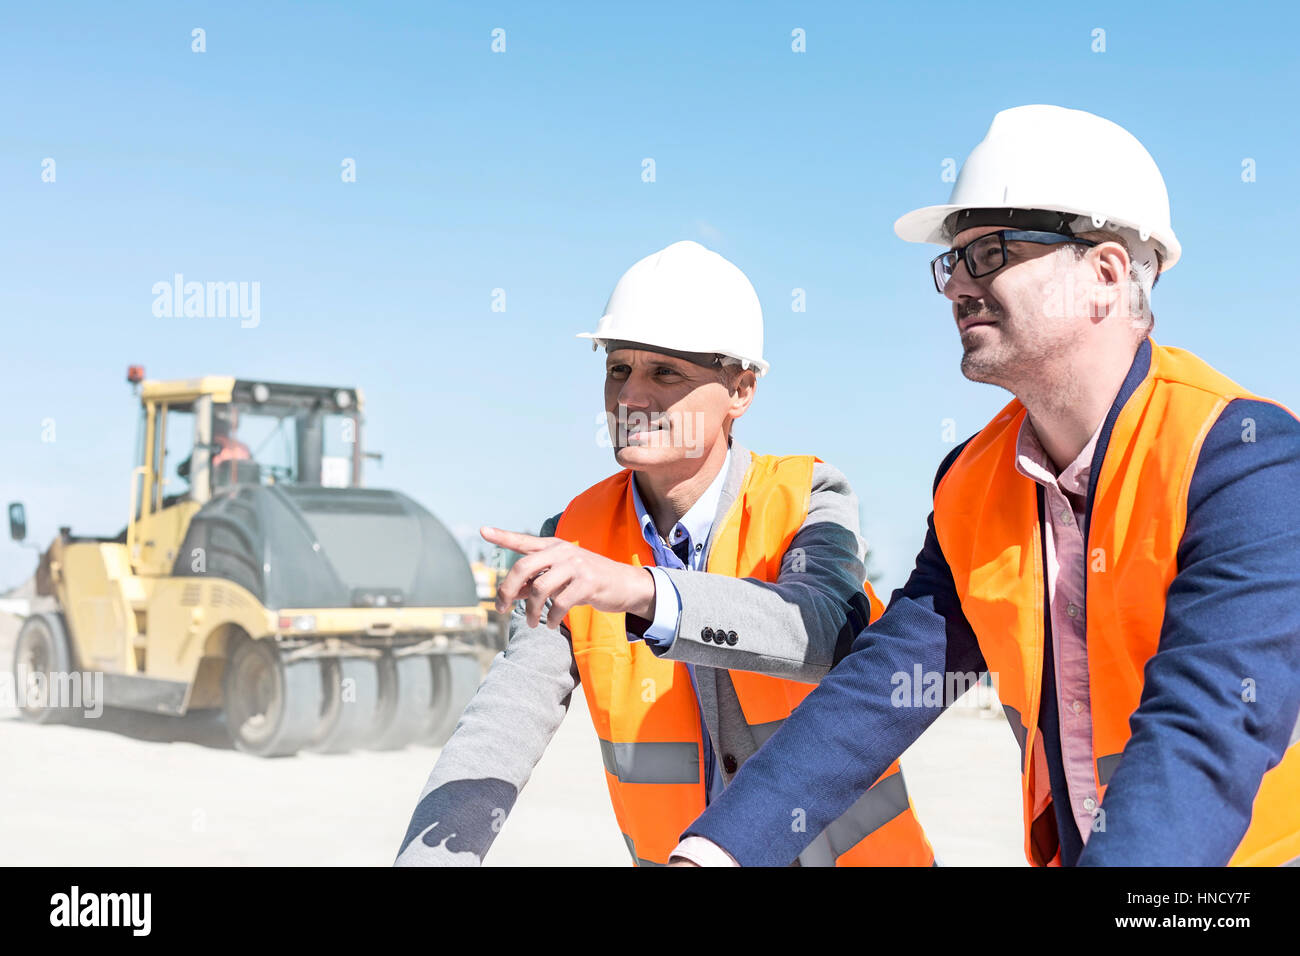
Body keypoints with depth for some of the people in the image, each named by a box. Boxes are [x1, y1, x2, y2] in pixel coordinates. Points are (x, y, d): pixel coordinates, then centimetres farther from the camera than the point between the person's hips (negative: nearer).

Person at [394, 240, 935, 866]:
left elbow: (825, 630, -30)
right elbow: (504, 725, -10)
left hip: (846, 848, -2)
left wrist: (639, 591, -44)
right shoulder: (572, 543, -2)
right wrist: (427, 852, -26)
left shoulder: (808, 503, -9)